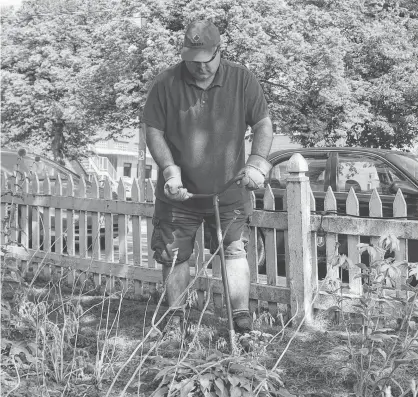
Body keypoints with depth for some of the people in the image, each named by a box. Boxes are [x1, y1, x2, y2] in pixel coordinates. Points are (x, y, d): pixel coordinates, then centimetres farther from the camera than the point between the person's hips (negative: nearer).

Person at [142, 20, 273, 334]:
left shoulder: (242, 80, -4)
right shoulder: (167, 84, -6)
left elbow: (263, 123, 0)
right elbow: (154, 131, -1)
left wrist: (257, 163, -16)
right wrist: (169, 169, -14)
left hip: (229, 190, 0)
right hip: (180, 191, 1)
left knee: (235, 250, -5)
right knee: (174, 255, 6)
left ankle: (242, 317, 4)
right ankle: (175, 317, 23)